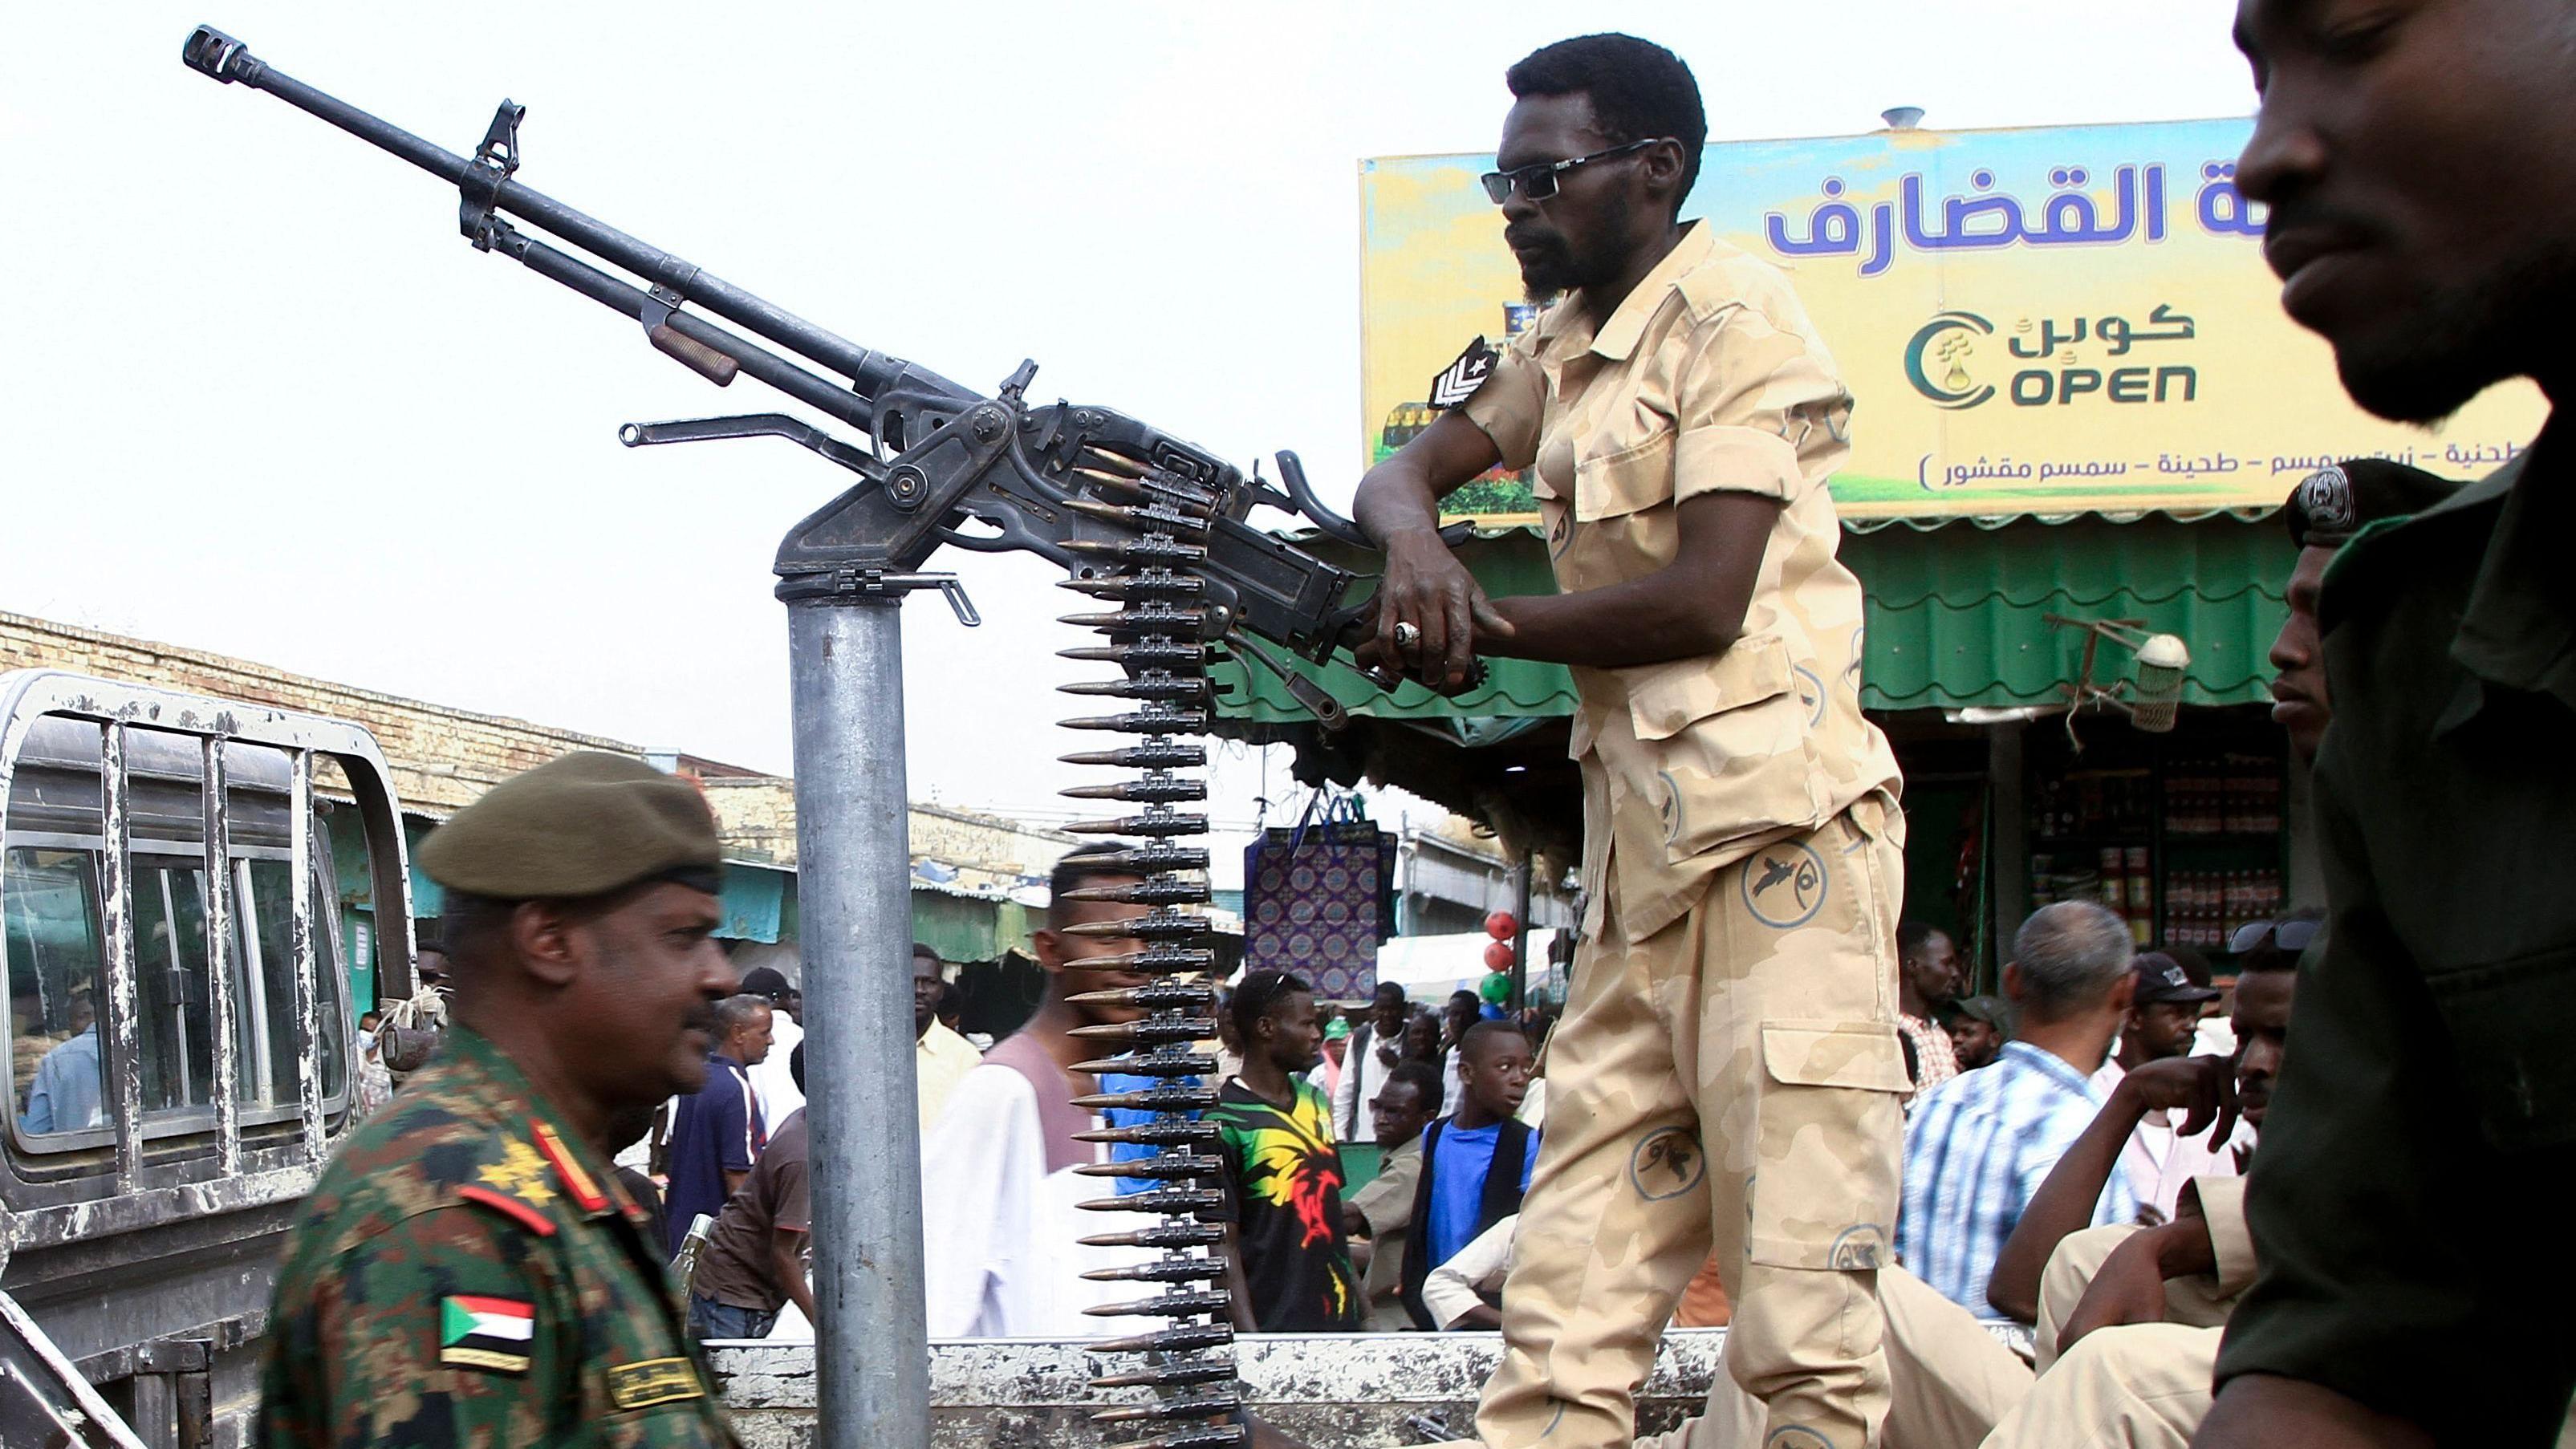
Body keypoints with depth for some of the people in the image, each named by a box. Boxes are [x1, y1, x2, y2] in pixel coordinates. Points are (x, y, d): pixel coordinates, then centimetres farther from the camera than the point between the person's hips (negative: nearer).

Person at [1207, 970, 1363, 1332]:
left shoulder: (1314, 1099, 11)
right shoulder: (1224, 1122, -11)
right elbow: (1224, 1244, -13)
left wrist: (1363, 1305, 15)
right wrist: (1250, 1337, -18)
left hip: (1338, 1315, 7)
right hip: (1274, 1326, -7)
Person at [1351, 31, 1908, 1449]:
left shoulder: (1731, 318, -5)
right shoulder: (1561, 349, 22)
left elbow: (1704, 599, -14)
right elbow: (1406, 469, 15)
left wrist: (1473, 628, -5)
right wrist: (1416, 544, -9)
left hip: (1772, 828, -9)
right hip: (1639, 842, 9)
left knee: (1797, 1268, -10)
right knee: (1570, 1285, 3)